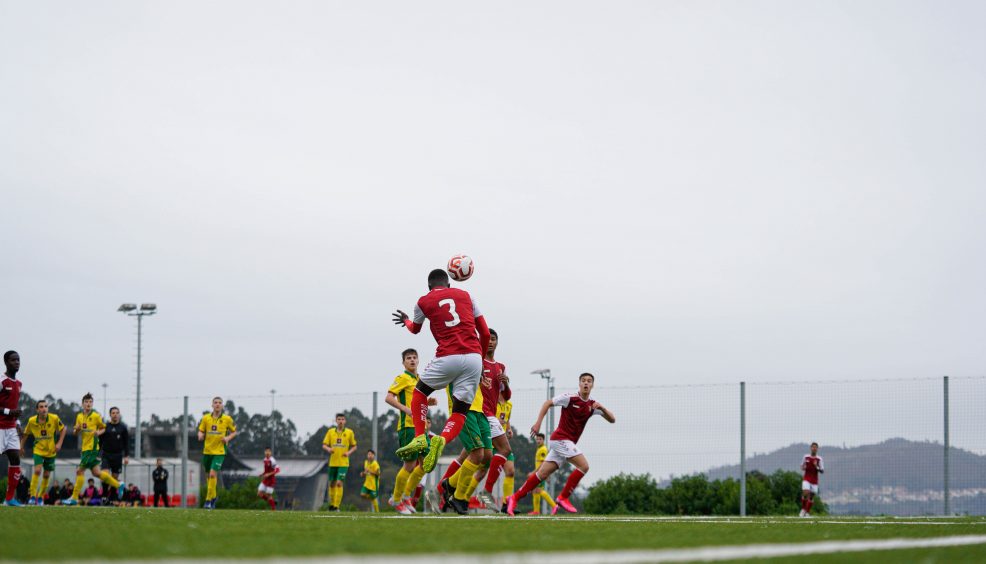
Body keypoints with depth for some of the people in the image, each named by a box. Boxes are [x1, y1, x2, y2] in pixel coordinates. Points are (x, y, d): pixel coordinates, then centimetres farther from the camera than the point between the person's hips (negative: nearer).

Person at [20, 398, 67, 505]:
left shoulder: (54, 418, -15)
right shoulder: (32, 421, -12)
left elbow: (63, 429, -1)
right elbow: (26, 434, 4)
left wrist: (59, 443, -7)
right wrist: (21, 447, 6)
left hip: (51, 451, 1)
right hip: (38, 450, -1)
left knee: (47, 475, 7)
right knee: (37, 470, -20)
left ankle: (40, 497, 23)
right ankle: (33, 496, -14)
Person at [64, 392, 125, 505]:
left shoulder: (96, 416, -5)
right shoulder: (79, 416, 12)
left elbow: (104, 428, 4)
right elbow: (75, 432, 17)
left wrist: (99, 432, -16)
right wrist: (76, 429, -5)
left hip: (92, 448, -7)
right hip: (85, 448, 7)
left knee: (80, 471, -10)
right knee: (96, 473, 11)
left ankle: (74, 498, -5)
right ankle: (118, 485, 26)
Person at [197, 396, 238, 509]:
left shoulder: (227, 419, 0)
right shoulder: (206, 418, 4)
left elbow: (234, 431, 10)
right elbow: (201, 431, 11)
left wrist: (228, 438, -9)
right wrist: (201, 436, -11)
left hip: (219, 451, -3)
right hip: (207, 450, 3)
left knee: (213, 474, -17)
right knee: (210, 475, 11)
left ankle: (209, 500, -12)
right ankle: (214, 496, 33)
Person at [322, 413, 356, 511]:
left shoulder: (349, 432, 2)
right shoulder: (330, 432, 6)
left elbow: (354, 446, 9)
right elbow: (324, 445, 5)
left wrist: (349, 452, -10)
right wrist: (328, 449, -16)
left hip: (343, 463, -3)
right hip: (332, 462, 3)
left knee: (339, 483, -14)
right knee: (332, 484, 9)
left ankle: (336, 506, -12)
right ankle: (331, 504, 25)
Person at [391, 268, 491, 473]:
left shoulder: (423, 302, 12)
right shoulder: (465, 295, 18)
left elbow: (415, 329, 35)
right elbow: (485, 333, 17)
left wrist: (406, 320, 58)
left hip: (448, 357, -2)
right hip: (474, 357, 2)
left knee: (420, 392, 23)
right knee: (460, 412, 11)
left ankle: (420, 437, 6)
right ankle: (441, 440, -18)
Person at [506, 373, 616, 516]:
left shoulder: (593, 405, 8)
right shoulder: (570, 398, -9)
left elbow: (612, 419, 5)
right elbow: (547, 403, -2)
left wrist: (602, 408, -15)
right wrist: (538, 423, -11)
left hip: (568, 443, 6)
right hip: (561, 438, -6)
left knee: (543, 474, 5)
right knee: (583, 465, -18)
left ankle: (514, 498, 10)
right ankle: (563, 498, -10)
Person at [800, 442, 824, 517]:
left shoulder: (819, 459, 0)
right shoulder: (806, 457, 4)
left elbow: (822, 470, -1)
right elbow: (802, 466, 17)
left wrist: (817, 467, -19)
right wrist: (803, 468, -6)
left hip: (814, 480, 1)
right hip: (806, 479, -1)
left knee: (811, 496, 2)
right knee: (805, 493, -19)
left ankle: (807, 512, 14)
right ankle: (803, 509, -2)